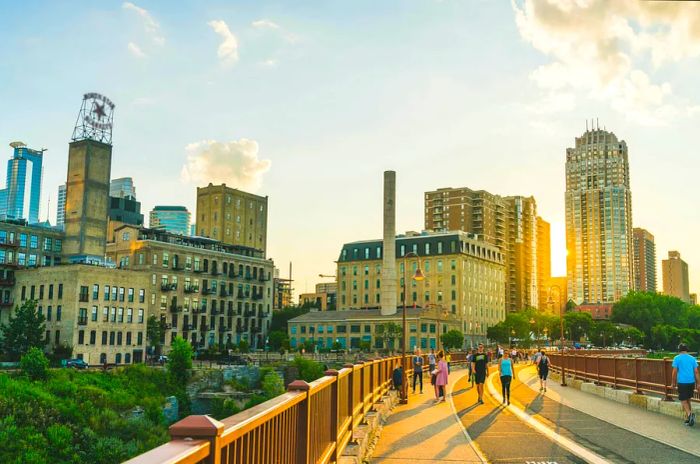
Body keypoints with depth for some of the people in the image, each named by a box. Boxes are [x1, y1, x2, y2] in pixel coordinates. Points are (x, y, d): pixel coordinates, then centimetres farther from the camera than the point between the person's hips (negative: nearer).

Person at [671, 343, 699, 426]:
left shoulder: (677, 358, -4)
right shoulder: (692, 358, 7)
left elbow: (674, 372, -6)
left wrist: (673, 383, 3)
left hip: (682, 383, -4)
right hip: (691, 382, 4)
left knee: (683, 401, 2)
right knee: (688, 400, 17)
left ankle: (690, 414, -23)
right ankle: (688, 419, 18)